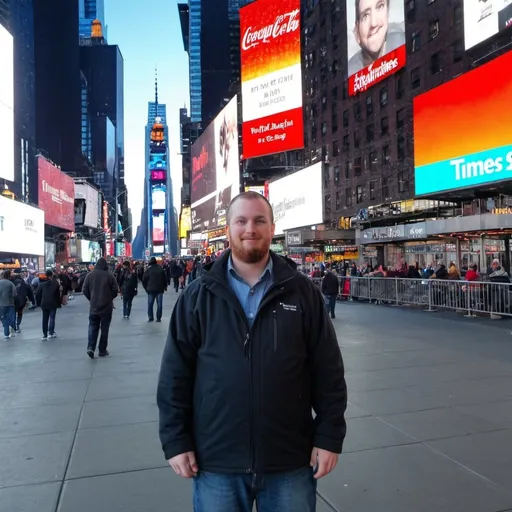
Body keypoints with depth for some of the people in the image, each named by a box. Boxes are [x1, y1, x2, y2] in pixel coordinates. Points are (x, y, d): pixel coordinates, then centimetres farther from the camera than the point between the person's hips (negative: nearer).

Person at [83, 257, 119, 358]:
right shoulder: (109, 275, -9)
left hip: (93, 306, 2)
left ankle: (91, 347, -6)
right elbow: (115, 290, -7)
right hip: (106, 306, -2)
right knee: (104, 328, 7)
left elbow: (85, 290, 1)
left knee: (93, 327, 10)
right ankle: (102, 350, 11)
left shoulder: (90, 275, -2)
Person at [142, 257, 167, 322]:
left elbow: (144, 280, -3)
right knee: (159, 304, 5)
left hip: (150, 289, -1)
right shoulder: (161, 269, 0)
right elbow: (165, 278, 3)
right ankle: (158, 318, 3)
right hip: (160, 289, 1)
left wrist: (146, 288, 9)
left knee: (150, 304, 8)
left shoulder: (148, 270, -4)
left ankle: (150, 317, 7)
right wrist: (165, 287, 13)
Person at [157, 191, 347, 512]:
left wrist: (329, 436, -2)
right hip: (216, 461, 0)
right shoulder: (198, 296, -2)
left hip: (290, 460, 0)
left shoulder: (303, 292, -2)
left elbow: (328, 371, 0)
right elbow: (175, 373, 0)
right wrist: (176, 440, -2)